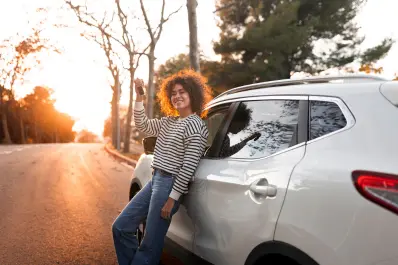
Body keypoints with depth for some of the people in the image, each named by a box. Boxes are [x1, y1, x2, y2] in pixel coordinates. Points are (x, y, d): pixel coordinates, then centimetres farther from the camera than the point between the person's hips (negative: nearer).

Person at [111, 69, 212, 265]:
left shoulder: (195, 126, -13)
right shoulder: (169, 121, 12)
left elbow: (189, 166, -17)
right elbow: (142, 125, 17)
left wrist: (172, 198, -18)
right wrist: (139, 96, 7)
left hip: (170, 184, -9)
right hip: (155, 180, 9)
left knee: (150, 245, 1)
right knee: (121, 227, 13)